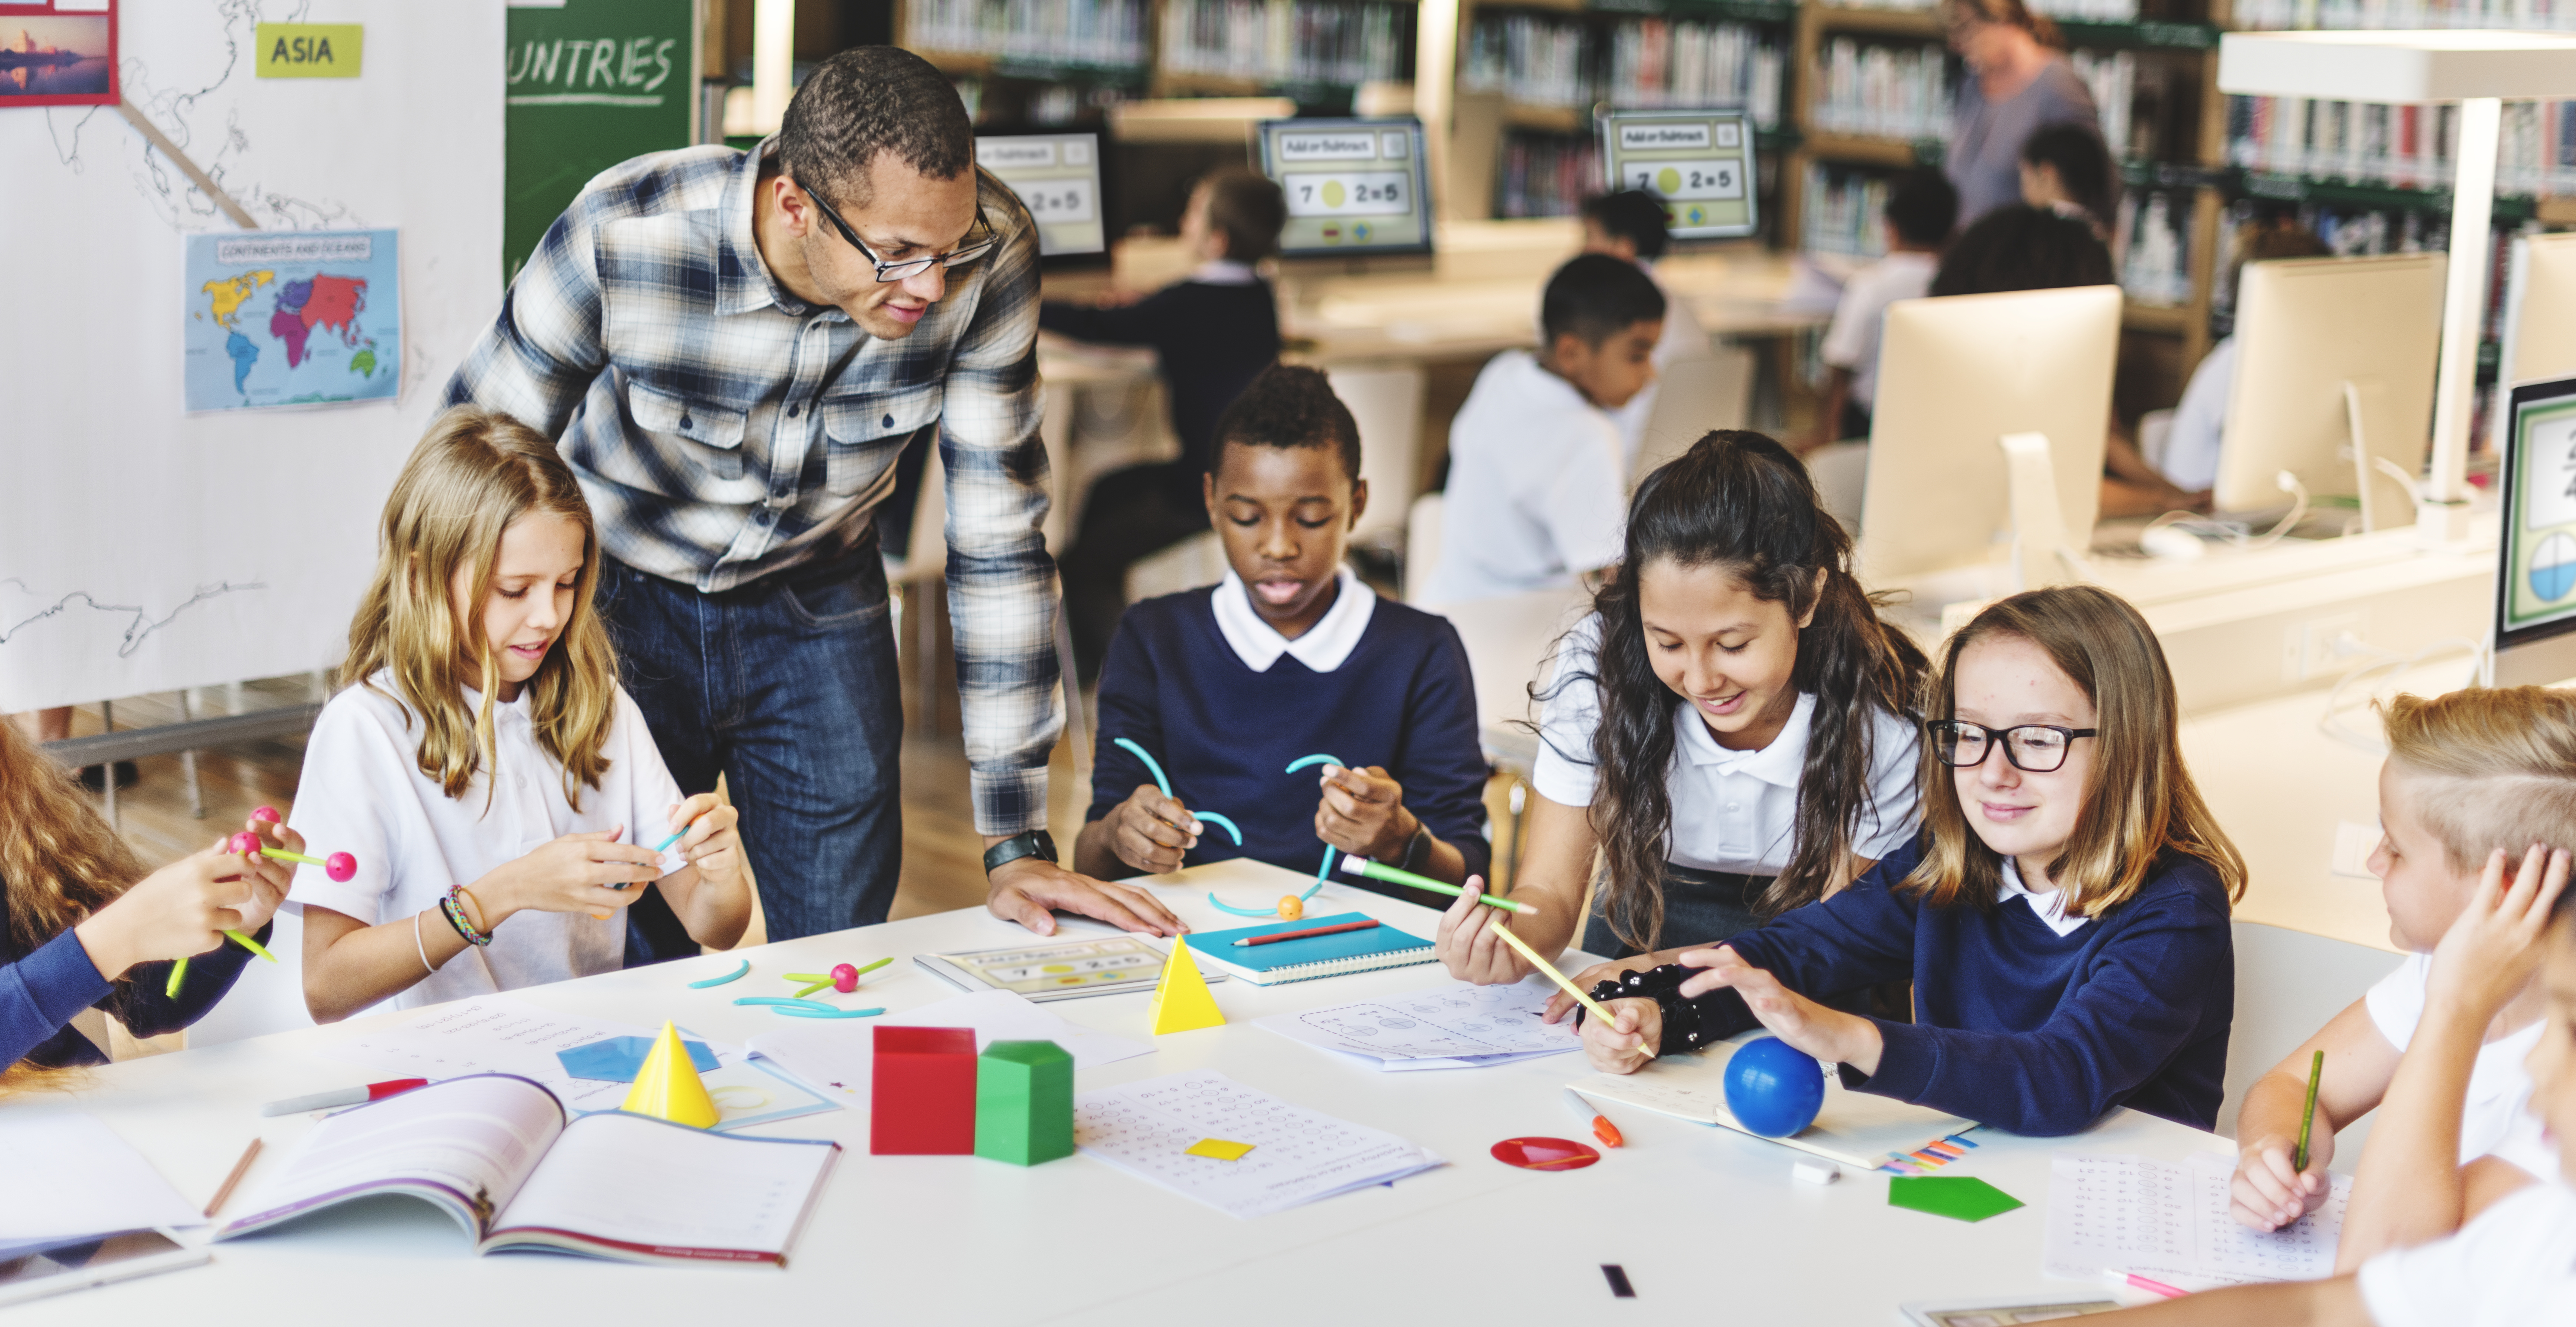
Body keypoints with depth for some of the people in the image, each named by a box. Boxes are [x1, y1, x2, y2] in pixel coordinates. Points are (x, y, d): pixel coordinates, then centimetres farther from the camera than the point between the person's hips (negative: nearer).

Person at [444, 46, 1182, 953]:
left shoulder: (987, 251, -24)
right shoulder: (624, 238, -29)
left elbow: (997, 539, -16)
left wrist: (1017, 843, -16)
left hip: (816, 603, 2)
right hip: (621, 600, -1)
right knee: (631, 960, 3)